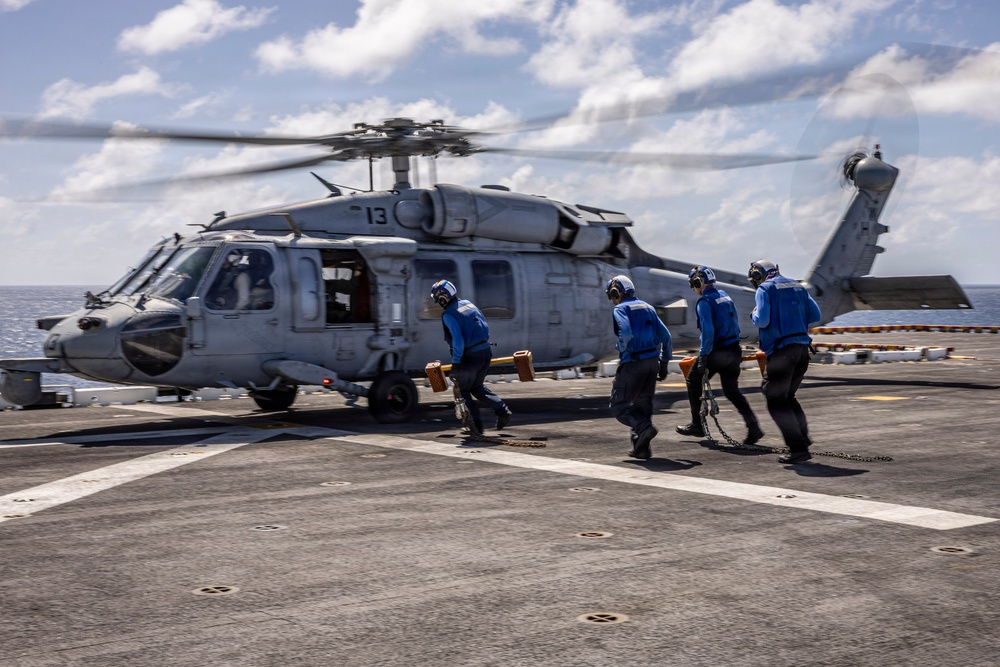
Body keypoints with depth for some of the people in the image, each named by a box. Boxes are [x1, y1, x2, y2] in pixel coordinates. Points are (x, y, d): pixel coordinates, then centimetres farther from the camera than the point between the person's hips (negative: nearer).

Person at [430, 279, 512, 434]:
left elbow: (458, 339, -21)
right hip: (486, 351, 8)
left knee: (462, 390, 11)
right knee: (477, 386, 24)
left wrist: (455, 362, -16)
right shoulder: (469, 304, 11)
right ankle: (503, 410, 10)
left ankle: (476, 425, 8)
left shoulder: (448, 315, -13)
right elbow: (485, 327, 15)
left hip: (471, 356, -7)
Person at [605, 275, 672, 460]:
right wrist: (664, 363, 18)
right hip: (652, 361, 7)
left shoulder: (620, 309, -6)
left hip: (632, 363, -7)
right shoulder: (648, 308, 15)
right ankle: (641, 448, 13)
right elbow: (665, 336, 13)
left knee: (619, 405, 1)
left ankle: (644, 428, -21)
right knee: (643, 404, 15)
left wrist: (621, 351, -6)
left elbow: (626, 334, -24)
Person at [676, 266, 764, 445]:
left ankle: (696, 425, 16)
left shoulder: (704, 302, -12)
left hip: (717, 353, -7)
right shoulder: (725, 296, 13)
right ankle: (753, 426, -3)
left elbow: (708, 330, -23)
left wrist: (703, 356, -21)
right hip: (734, 352, 7)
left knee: (693, 381, 12)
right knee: (732, 390, 12)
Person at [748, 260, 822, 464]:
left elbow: (762, 321, -14)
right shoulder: (797, 287, 16)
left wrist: (754, 315, 7)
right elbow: (815, 315, 12)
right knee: (788, 396, 22)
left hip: (781, 351, -7)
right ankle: (802, 435, 8)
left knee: (776, 402, -1)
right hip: (802, 348, 7)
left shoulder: (764, 289, -3)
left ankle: (798, 448, -6)